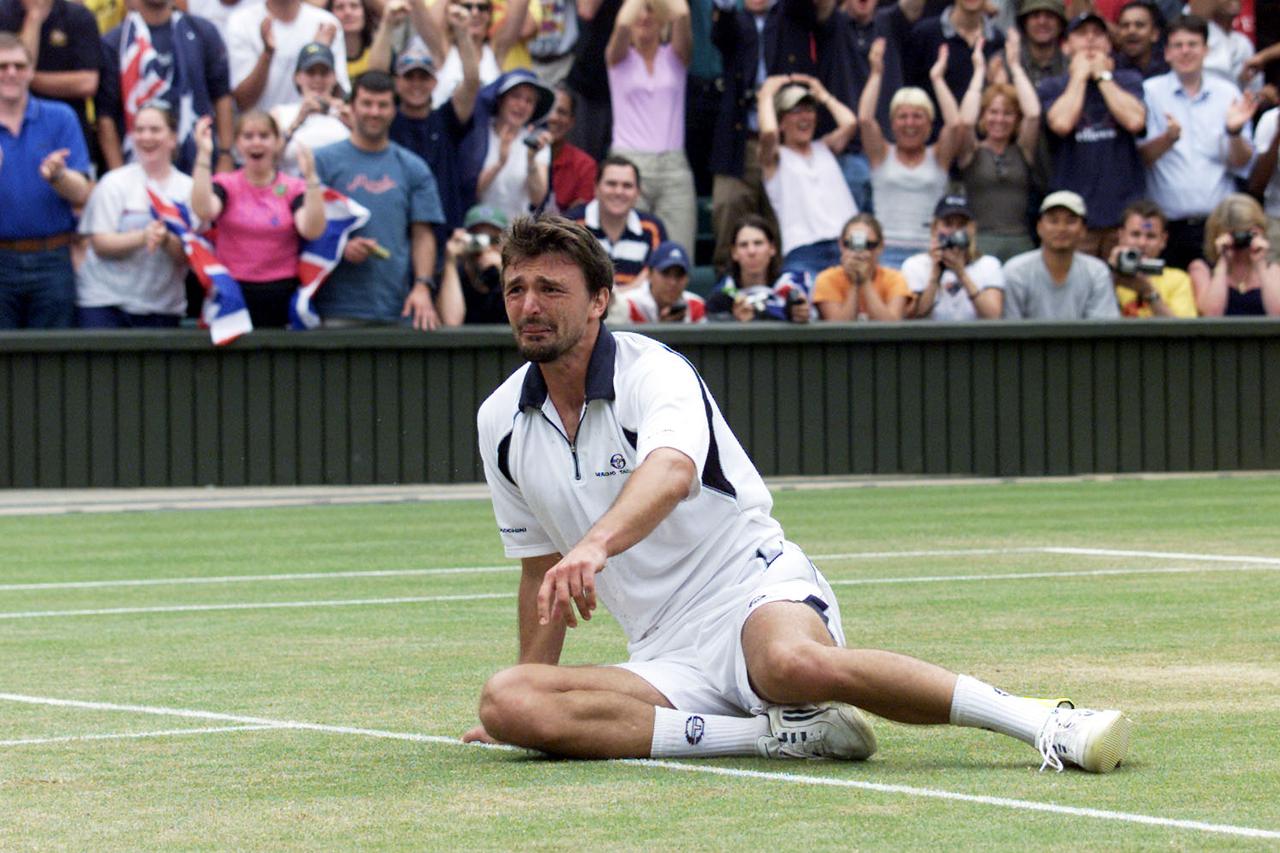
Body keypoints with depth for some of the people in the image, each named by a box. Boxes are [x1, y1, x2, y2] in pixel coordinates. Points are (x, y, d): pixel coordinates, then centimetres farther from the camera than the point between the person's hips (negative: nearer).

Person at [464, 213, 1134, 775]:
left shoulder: (654, 372, -9)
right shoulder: (501, 423, 10)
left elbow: (670, 472, -34)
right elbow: (542, 569, 25)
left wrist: (596, 544, -53)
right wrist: (534, 679, 29)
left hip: (757, 594, -6)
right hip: (666, 660, 6)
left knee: (793, 662, -43)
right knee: (505, 704, -25)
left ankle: (1047, 724, -34)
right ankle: (784, 733, -26)